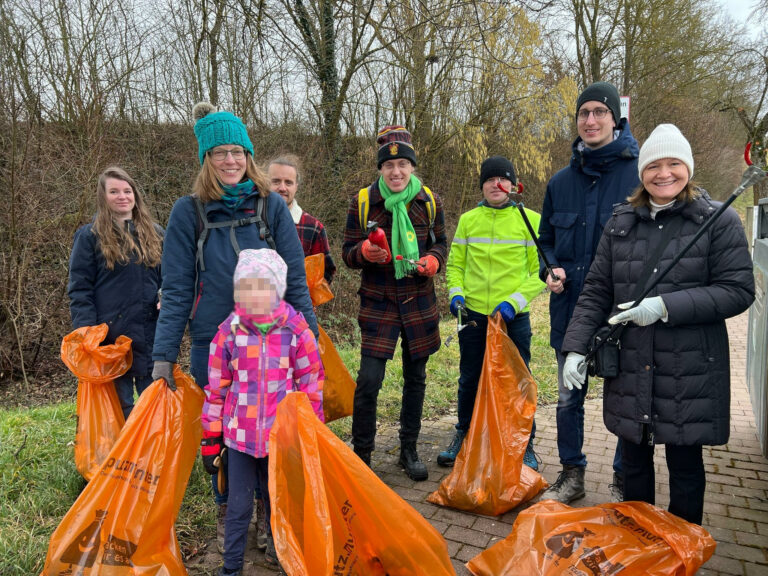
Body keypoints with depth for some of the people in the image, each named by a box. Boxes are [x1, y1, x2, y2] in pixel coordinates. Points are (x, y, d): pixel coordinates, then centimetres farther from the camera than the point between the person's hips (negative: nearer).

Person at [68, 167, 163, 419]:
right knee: (119, 405, 7)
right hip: (110, 336, -3)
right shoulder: (89, 236, 1)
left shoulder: (155, 233, 11)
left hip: (150, 334, 3)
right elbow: (79, 289, -2)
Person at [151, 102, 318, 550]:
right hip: (212, 343, 0)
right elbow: (176, 290, -1)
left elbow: (295, 277, 0)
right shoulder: (189, 211, -1)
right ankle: (228, 512, 36)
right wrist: (164, 357, -6)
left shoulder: (271, 206, -1)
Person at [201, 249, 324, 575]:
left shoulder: (296, 331, -10)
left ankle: (277, 547, 45)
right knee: (239, 505, 11)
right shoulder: (228, 333, -8)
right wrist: (211, 438, 3)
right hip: (239, 435, 0)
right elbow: (216, 389, 0)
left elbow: (312, 385, -2)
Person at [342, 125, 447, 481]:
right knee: (369, 380, -9)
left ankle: (409, 450, 31)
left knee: (415, 378, 12)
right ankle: (361, 455, 12)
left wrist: (432, 261, -11)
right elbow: (348, 253, 0)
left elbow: (441, 244, 12)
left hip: (419, 301, 3)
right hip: (378, 302, -2)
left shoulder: (429, 201, 2)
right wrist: (365, 252, -23)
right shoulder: (362, 202, -4)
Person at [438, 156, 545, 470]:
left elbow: (541, 271, -4)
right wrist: (456, 292, -5)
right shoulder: (468, 220, 6)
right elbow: (455, 264, 12)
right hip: (473, 316, 3)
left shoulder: (531, 220, -2)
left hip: (513, 318, -2)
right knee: (469, 381, 15)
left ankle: (525, 445, 25)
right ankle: (463, 437, 36)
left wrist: (515, 301, -15)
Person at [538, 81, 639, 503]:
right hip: (570, 309, 4)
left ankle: (624, 482, 31)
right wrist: (550, 270, -3)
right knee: (568, 399, 15)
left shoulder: (640, 173, -7)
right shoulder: (561, 181, 7)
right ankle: (571, 475, 33)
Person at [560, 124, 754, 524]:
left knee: (685, 464, 11)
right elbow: (596, 291, 6)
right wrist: (575, 348, -4)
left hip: (690, 372, -3)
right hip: (629, 370, 3)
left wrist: (666, 306, -20)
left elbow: (738, 291, -9)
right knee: (633, 460, 16)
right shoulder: (621, 222, 6)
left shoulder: (719, 220, -4)